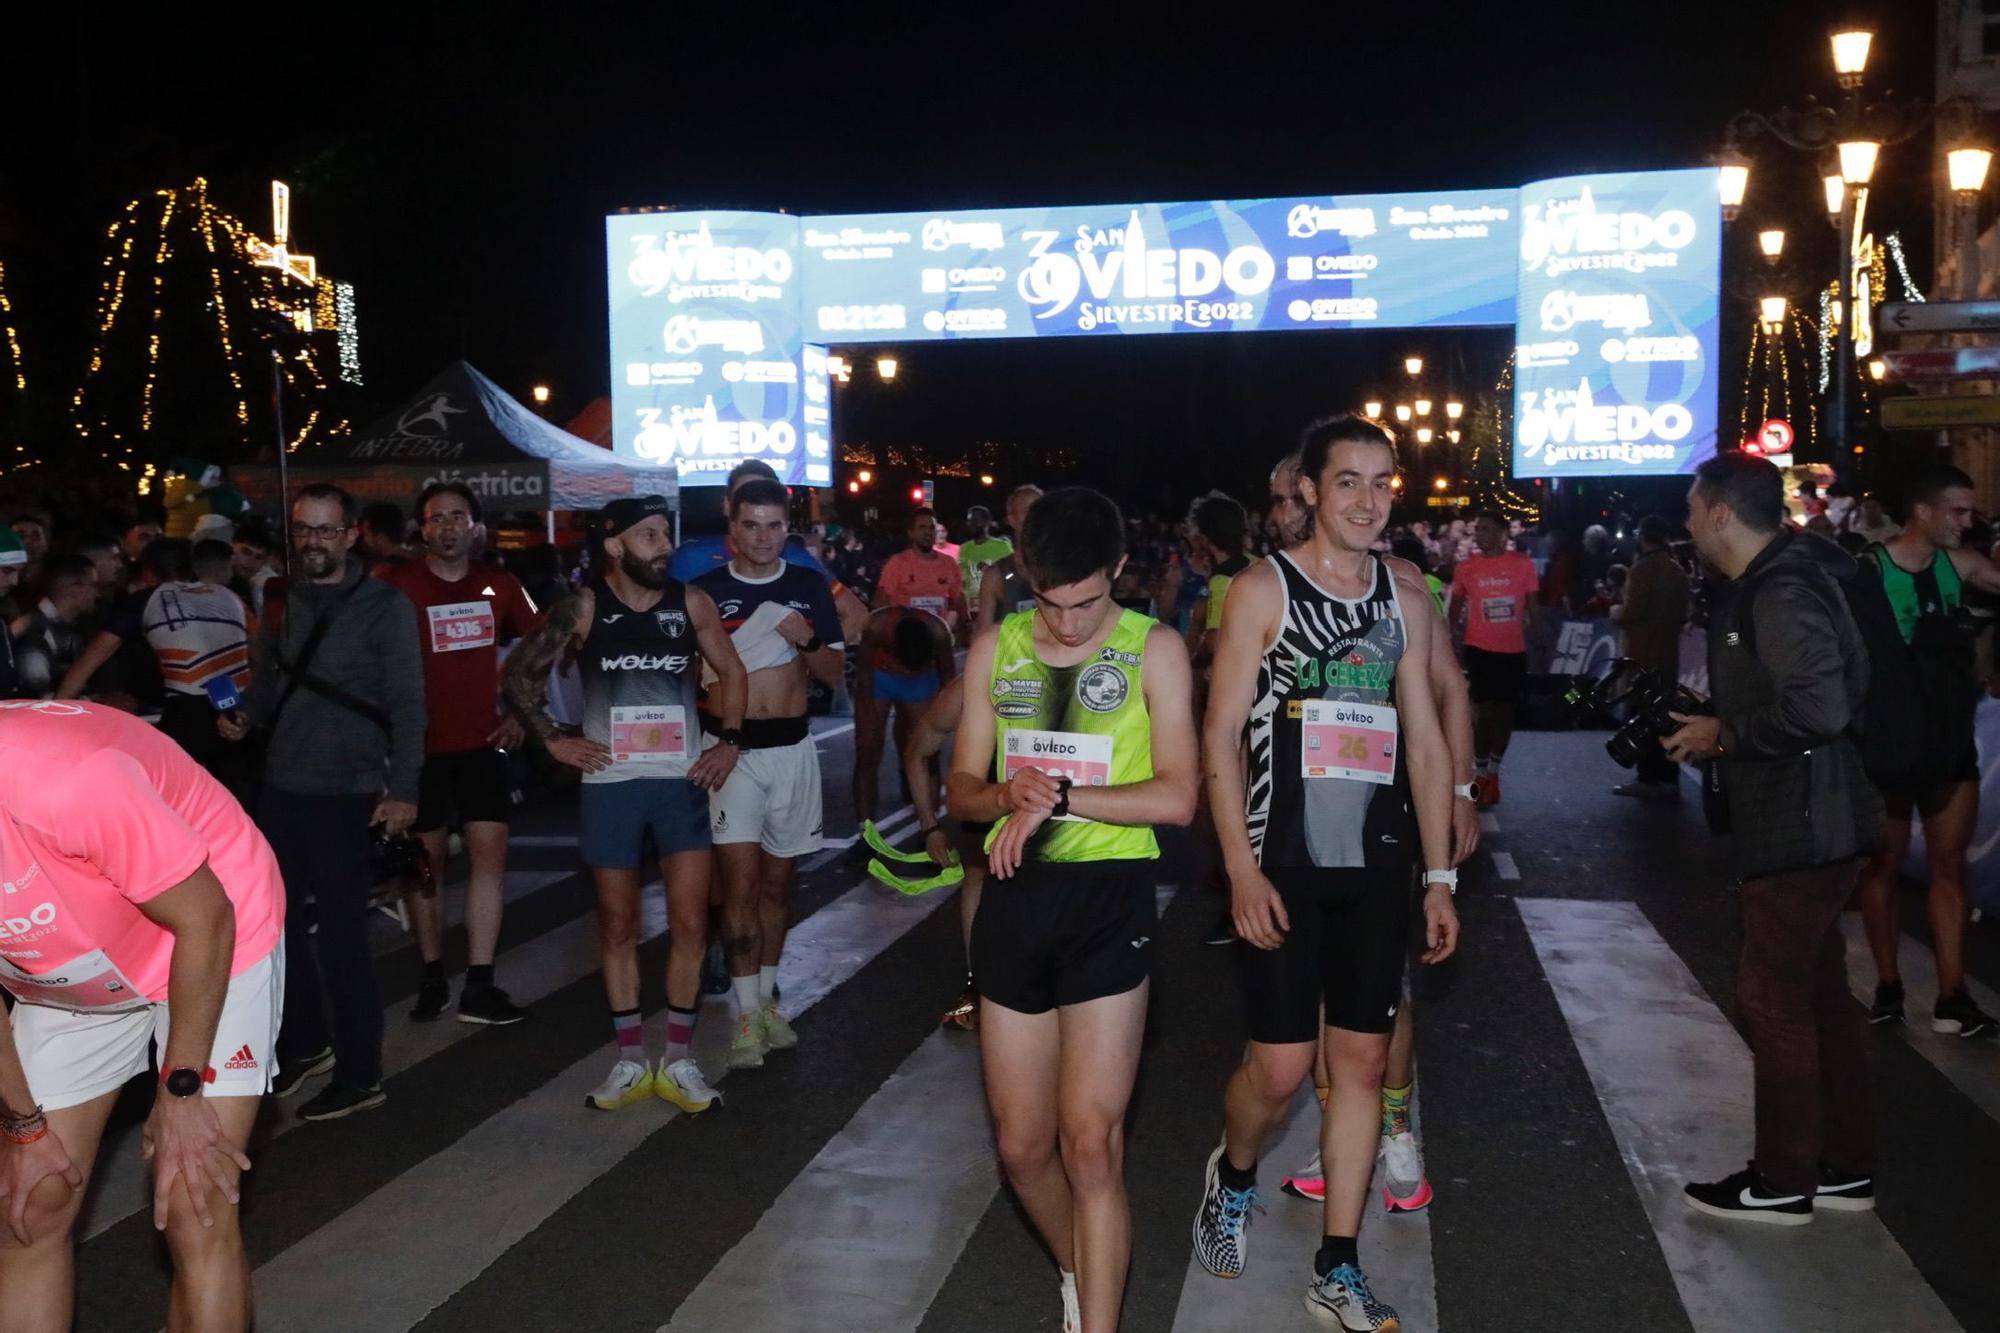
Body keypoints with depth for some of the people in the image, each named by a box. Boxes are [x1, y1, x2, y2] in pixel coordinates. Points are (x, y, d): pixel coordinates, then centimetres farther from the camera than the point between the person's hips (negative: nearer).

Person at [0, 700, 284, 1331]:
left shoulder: (58, 778, -39)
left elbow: (203, 918, -23)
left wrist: (181, 1094, -15)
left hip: (214, 944, -5)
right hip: (69, 978, 6)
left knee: (195, 1220, -10)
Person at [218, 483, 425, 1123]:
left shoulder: (385, 606, -7)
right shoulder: (281, 603, 11)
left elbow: (406, 702, -10)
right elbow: (266, 679, 18)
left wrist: (402, 788, -16)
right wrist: (244, 716, -4)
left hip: (345, 794, -6)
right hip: (279, 788, 7)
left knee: (341, 935, -3)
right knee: (279, 920, 16)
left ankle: (359, 1075, 9)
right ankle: (304, 1043, 36)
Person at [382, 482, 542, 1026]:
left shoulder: (499, 586, 3)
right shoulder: (395, 586, -8)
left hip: (482, 742, 3)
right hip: (420, 746, -2)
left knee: (490, 854, -4)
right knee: (426, 860, 6)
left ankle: (479, 987, 1)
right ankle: (432, 979, 18)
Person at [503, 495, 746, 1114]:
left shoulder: (690, 602, -1)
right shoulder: (584, 608, -5)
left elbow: (730, 671, 11)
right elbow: (520, 672, 4)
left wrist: (729, 741, 3)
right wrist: (553, 739, -1)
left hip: (682, 782, 1)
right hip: (611, 784, -1)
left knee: (689, 923, 0)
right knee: (618, 926, 8)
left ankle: (680, 1060, 12)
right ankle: (630, 1061, 19)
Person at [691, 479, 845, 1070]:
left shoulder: (810, 588, 4)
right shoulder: (706, 590, -1)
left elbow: (835, 673, 6)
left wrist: (807, 640, -14)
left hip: (792, 747, 2)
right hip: (730, 747, -2)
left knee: (777, 878, 11)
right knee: (740, 878, -9)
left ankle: (766, 997, 25)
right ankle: (747, 1015, -6)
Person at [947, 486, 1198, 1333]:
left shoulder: (1153, 650, -3)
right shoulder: (996, 649, 7)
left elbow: (1176, 799, -10)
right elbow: (961, 787, 9)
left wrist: (1057, 798, -16)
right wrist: (1008, 794, -13)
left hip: (1109, 896, -4)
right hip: (1014, 893, 4)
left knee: (1090, 1145, -8)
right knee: (1022, 1146, 11)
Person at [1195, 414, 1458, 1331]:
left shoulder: (1405, 596, 8)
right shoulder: (1263, 589, -5)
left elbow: (1424, 740, 11)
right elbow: (1220, 735, -8)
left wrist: (1440, 877, 7)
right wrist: (1242, 870, -15)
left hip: (1378, 868, 4)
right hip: (1285, 867, -4)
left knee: (1362, 1059, 7)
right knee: (1281, 1066, -2)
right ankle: (1233, 1175, 31)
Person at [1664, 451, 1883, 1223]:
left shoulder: (1781, 593, -20)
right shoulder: (1765, 585, 12)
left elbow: (1818, 705, -30)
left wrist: (1723, 734, -18)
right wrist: (1715, 731, 7)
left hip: (1802, 831, -10)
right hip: (1797, 825, 10)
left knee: (1774, 999, 0)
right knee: (1817, 994, 17)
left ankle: (1784, 1181, 12)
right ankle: (1843, 1167, 28)